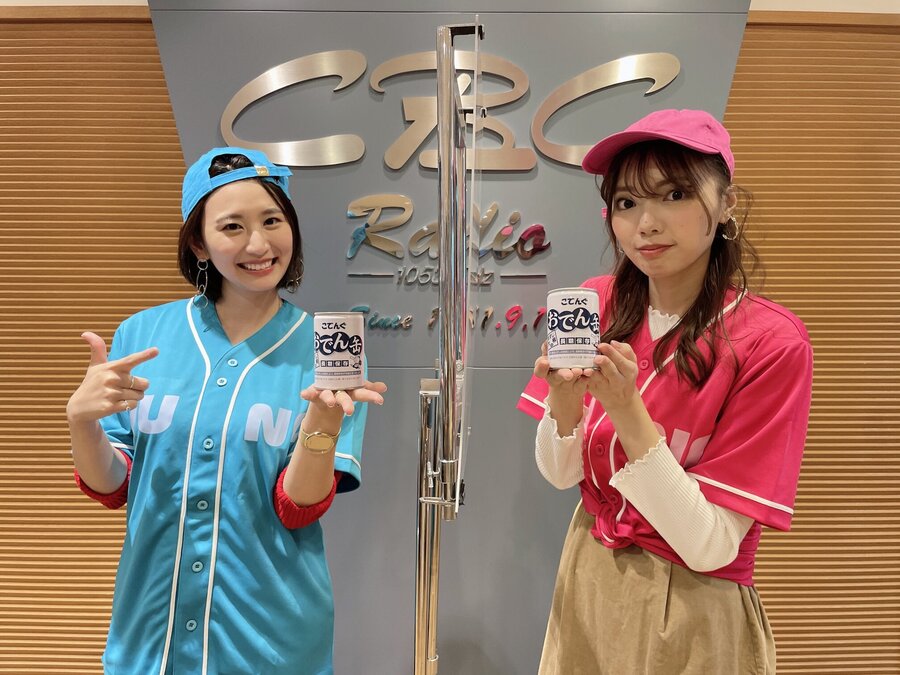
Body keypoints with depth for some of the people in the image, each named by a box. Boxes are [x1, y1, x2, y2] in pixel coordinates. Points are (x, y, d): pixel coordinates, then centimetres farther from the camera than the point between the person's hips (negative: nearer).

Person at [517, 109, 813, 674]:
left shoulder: (772, 342, -21)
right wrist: (564, 395, -25)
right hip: (588, 584, 4)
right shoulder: (598, 304, -9)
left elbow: (709, 547, -21)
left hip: (692, 611, -4)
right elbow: (562, 474, -5)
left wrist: (625, 408, -32)